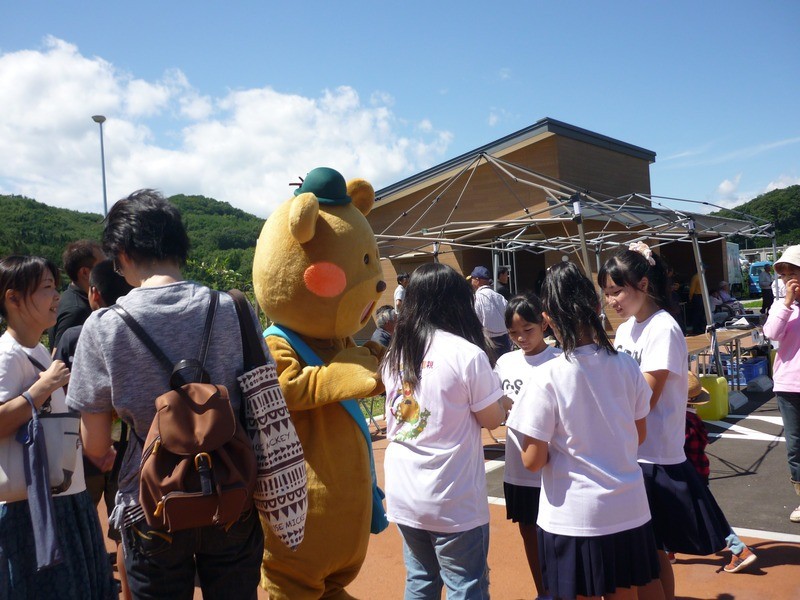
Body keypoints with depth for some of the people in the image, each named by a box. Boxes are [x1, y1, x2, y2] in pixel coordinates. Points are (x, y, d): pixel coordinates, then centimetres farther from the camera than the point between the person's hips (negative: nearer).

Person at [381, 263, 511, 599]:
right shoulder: (467, 354, -15)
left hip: (403, 494, 6)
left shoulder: (394, 354, 3)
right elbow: (492, 419, -6)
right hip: (453, 500, -5)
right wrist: (502, 401, 16)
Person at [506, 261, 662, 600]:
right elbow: (639, 435, 8)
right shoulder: (626, 366, -6)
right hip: (628, 511, 4)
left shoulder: (548, 377, -20)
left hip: (573, 520, -4)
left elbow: (533, 460, -16)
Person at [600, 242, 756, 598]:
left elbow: (645, 397, -20)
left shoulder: (662, 329, -15)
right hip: (627, 453, 8)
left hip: (654, 458, -8)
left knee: (653, 552, 6)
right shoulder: (625, 329, 8)